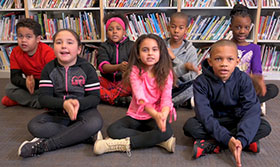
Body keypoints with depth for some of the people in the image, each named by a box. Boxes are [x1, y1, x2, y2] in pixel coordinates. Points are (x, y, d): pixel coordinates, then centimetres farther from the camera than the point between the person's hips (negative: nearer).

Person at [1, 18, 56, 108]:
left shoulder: (47, 52, -22)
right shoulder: (15, 52, -9)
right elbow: (15, 76, -14)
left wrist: (35, 83, -39)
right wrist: (26, 83, -36)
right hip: (29, 82, 4)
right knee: (9, 88, -17)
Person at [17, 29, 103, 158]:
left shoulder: (87, 68, -4)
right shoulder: (49, 69, 1)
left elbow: (95, 97, -7)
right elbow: (43, 98, -8)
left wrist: (78, 103, -29)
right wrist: (64, 103, -29)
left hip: (83, 110, -1)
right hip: (58, 113, 2)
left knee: (95, 123, -35)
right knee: (34, 126, -25)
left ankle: (43, 145, -28)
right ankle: (86, 135, -24)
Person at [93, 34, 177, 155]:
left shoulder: (166, 73, -6)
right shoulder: (135, 71, -10)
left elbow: (166, 98, -18)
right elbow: (140, 99, -23)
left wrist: (163, 115, -41)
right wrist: (155, 114, -41)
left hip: (157, 115, -1)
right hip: (136, 115, 1)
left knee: (166, 131, -33)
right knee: (112, 130, -24)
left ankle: (124, 144, -20)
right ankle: (161, 141, -24)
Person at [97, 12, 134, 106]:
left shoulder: (131, 45, 6)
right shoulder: (103, 47, 6)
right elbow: (103, 66, -13)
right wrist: (118, 67, -35)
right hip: (108, 81, 1)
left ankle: (107, 96, -30)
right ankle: (115, 99, -31)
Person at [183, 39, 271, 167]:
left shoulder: (243, 79, -13)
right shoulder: (201, 82, -17)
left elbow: (252, 110, -23)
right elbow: (204, 114, -25)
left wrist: (241, 139, -38)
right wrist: (227, 139, -36)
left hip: (235, 120, 2)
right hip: (213, 122, -1)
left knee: (265, 127, -23)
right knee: (190, 126, -30)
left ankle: (211, 144, -23)